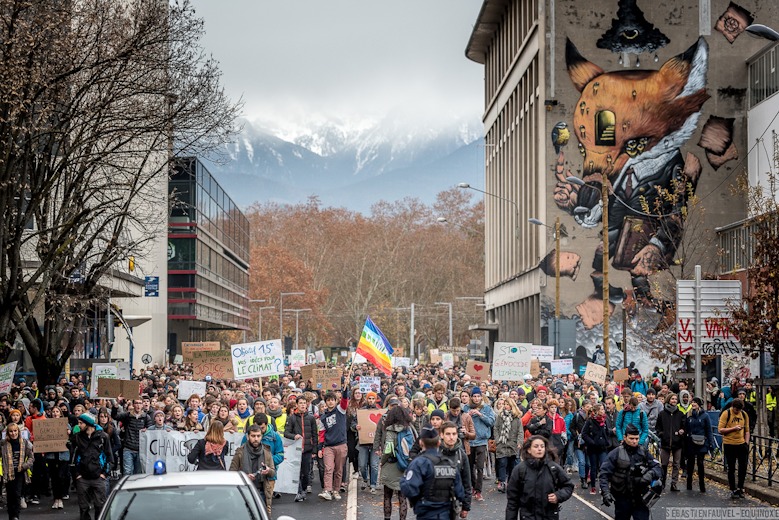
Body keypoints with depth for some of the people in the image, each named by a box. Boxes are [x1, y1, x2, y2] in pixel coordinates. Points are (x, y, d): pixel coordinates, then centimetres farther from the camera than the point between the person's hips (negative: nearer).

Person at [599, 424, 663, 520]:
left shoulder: (643, 452, 4)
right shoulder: (616, 453, -5)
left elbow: (658, 468, 0)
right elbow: (604, 474, -8)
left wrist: (651, 474, -23)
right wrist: (605, 492, -21)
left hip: (640, 499, 1)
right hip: (622, 499, -1)